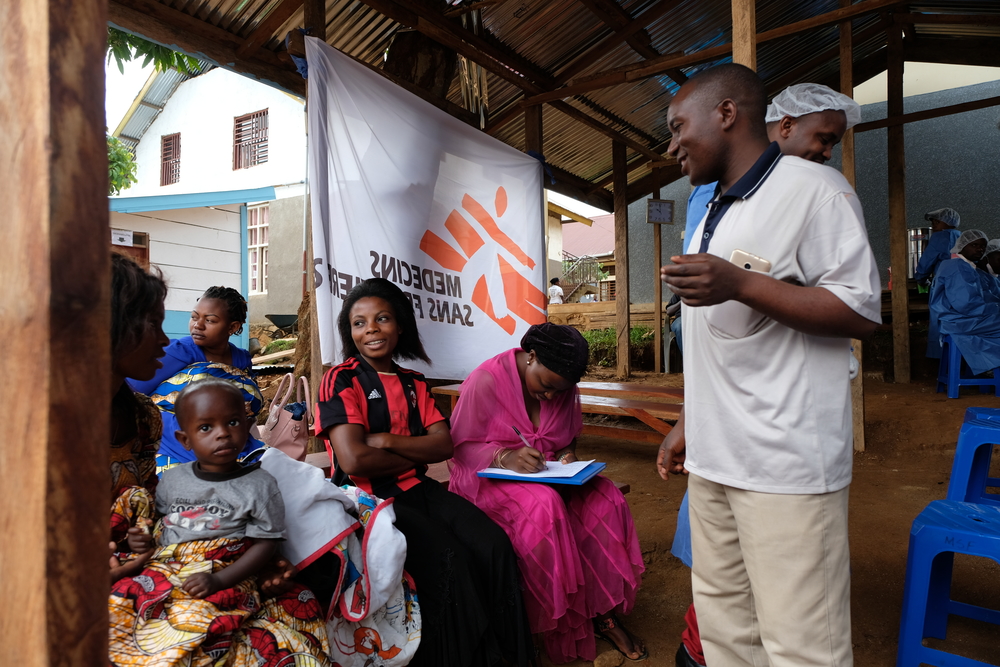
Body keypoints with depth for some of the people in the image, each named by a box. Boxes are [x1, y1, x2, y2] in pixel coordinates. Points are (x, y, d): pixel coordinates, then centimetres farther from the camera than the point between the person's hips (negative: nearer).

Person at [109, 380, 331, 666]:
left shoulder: (259, 484, -4)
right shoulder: (172, 479, 11)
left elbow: (265, 544, -6)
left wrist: (218, 581, -17)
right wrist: (145, 540, 1)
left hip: (226, 580, -5)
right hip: (164, 570, 5)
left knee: (190, 618, -31)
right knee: (115, 604, -16)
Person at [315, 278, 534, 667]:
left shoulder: (413, 384, 13)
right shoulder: (341, 381, -5)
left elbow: (443, 445, 0)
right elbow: (353, 460, -17)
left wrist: (387, 440, -14)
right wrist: (416, 454, -6)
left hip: (417, 489, 5)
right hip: (369, 499, -5)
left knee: (493, 546, -15)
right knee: (449, 558, -25)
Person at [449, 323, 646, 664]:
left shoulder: (565, 388, 1)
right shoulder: (486, 380, -16)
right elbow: (460, 445, -15)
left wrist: (568, 455, -8)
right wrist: (505, 457, -31)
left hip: (548, 476, 6)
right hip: (489, 480, -5)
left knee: (607, 498, -19)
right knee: (545, 506, -34)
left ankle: (603, 610, -6)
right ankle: (568, 629, -17)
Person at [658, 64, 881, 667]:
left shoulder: (811, 188, -6)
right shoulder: (716, 216, 19)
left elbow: (863, 311, -12)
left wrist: (741, 284, -22)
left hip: (786, 462, -8)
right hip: (713, 458, 8)